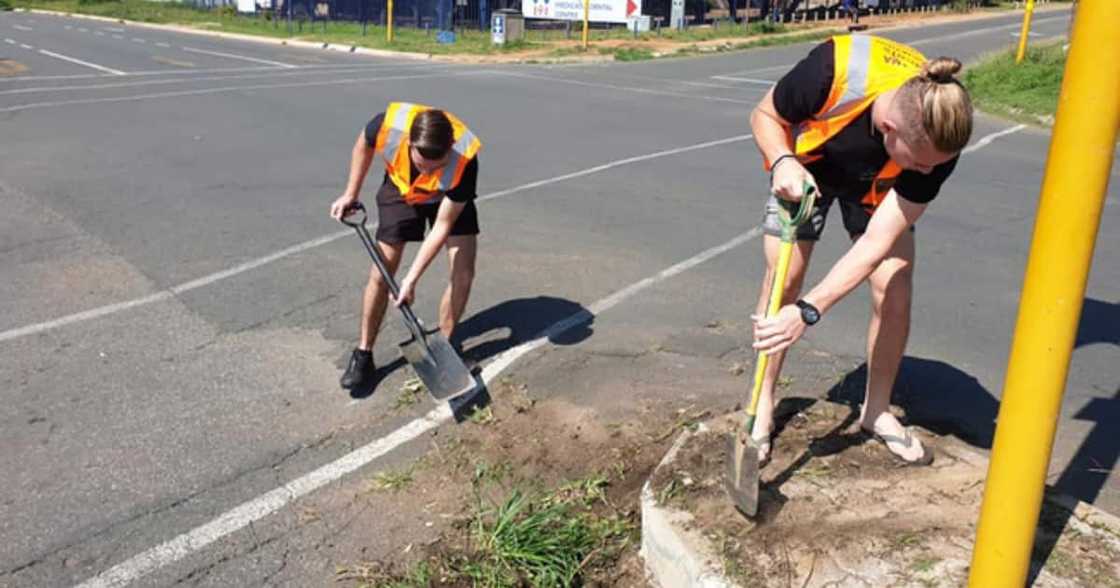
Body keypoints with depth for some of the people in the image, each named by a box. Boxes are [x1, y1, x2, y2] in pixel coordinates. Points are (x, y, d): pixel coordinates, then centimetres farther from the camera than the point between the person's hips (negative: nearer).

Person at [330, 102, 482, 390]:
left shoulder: (464, 160, -41)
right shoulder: (389, 124, -38)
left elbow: (442, 227, -31)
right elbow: (364, 145, -9)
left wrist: (411, 279, -30)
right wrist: (351, 194, -5)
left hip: (449, 197, -1)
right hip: (400, 189, 1)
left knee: (463, 274, -12)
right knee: (381, 274, -2)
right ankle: (363, 355, 13)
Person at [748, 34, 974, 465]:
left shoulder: (937, 140, -33)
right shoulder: (836, 69, -41)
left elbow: (876, 243, -32)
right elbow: (765, 116, -19)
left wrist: (808, 311, -40)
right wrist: (783, 162, -40)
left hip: (878, 184, 2)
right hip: (806, 165, -1)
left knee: (895, 291, -9)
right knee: (783, 279, -11)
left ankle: (876, 410, 14)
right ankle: (763, 404, 8)